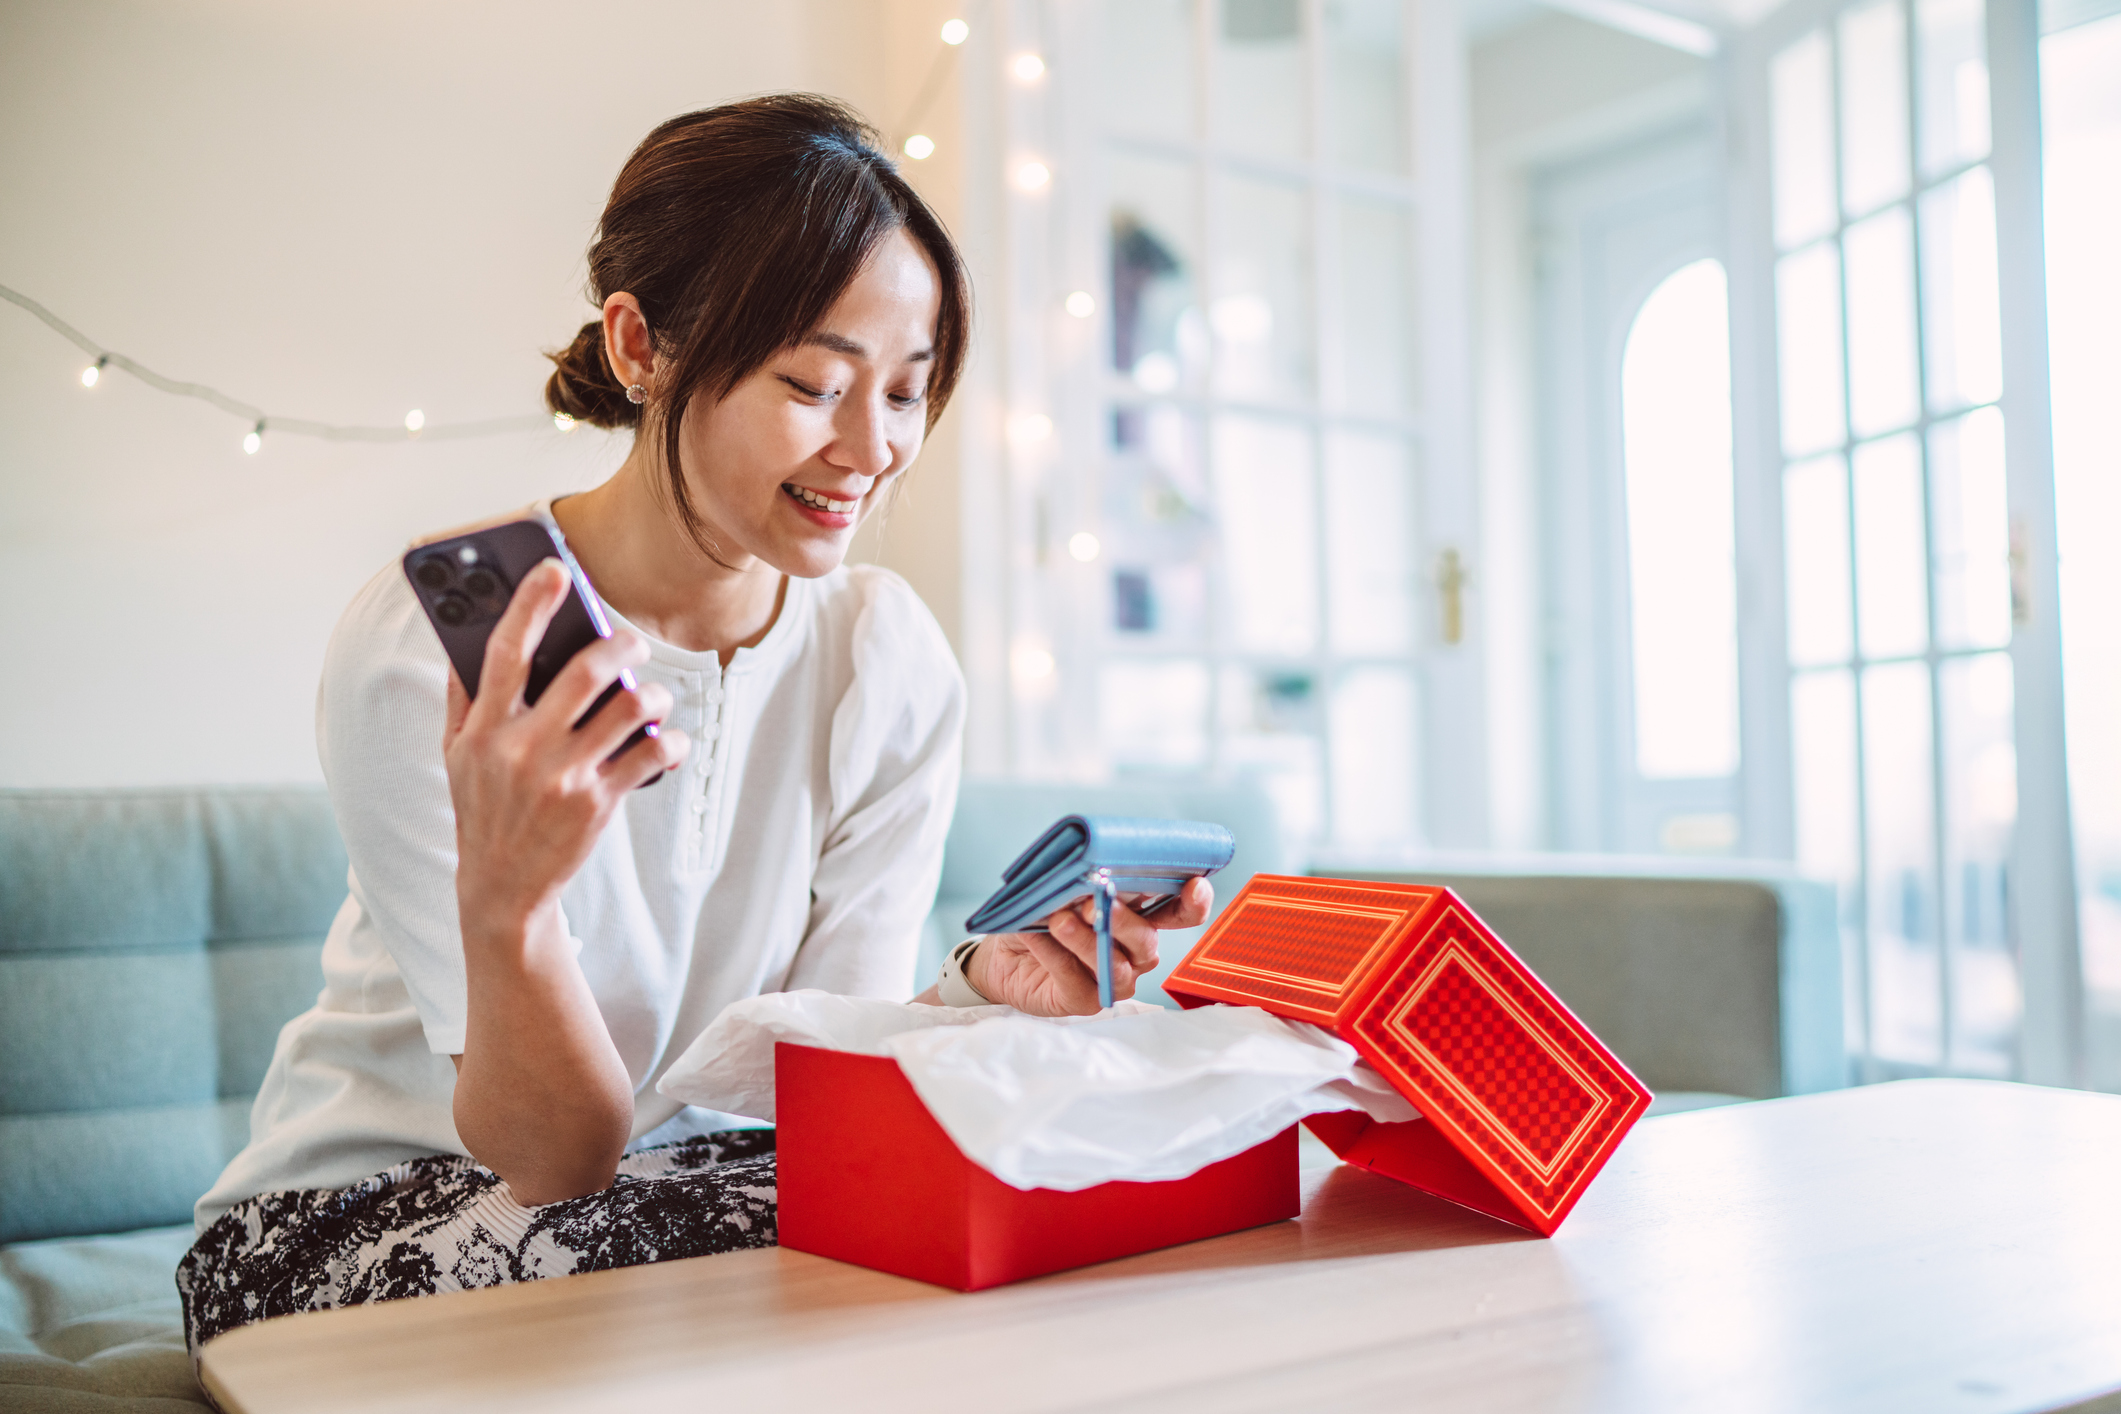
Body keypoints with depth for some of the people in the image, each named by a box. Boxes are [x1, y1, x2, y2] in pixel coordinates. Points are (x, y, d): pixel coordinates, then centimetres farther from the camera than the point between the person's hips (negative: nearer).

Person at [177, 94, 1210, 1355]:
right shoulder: (437, 645, -22)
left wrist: (980, 991, -28)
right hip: (364, 1207, -3)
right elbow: (552, 1158, -21)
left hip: (696, 1169, 4)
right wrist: (504, 901, -40)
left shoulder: (889, 660, -10)